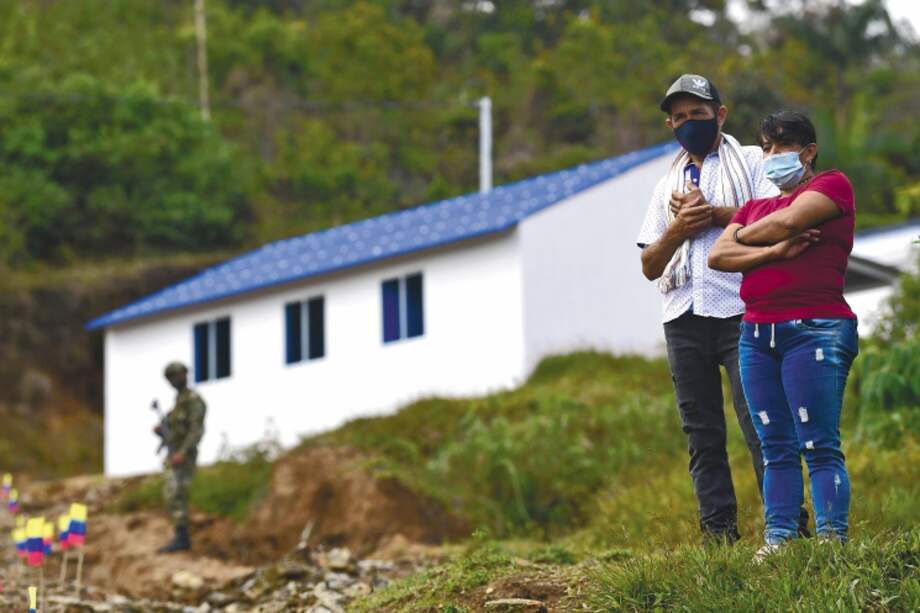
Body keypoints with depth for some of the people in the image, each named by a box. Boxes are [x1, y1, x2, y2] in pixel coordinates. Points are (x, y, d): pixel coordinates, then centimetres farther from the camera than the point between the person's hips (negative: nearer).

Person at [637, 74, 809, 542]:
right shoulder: (668, 185, 23)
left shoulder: (751, 161, 9)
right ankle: (718, 534, 5)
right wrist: (679, 229, -3)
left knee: (761, 424, -11)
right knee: (701, 432, 3)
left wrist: (713, 213, -8)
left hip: (740, 310, -5)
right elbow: (650, 266, 15)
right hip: (683, 315, 5)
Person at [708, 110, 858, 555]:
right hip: (756, 334, 6)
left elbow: (789, 219, -12)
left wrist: (744, 235, 7)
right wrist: (773, 251, -9)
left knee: (819, 446, -11)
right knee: (776, 447, 2)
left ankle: (832, 541, -13)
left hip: (814, 330, -6)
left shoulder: (832, 184, 6)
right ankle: (777, 540, 1)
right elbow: (717, 256, 7)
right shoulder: (755, 207, 23)